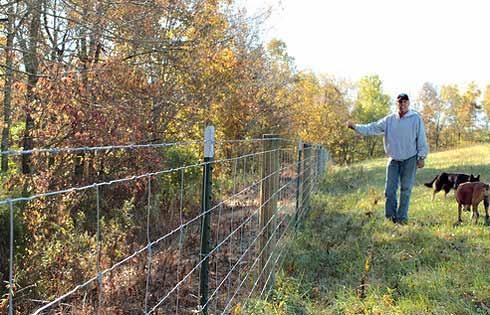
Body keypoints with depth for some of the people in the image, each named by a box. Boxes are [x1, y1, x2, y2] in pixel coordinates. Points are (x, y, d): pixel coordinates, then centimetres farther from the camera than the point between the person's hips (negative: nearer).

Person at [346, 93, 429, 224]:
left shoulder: (416, 118, -4)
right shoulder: (389, 120, 4)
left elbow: (421, 139, -3)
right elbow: (372, 128, 1)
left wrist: (422, 157, -6)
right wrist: (355, 126, -11)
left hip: (410, 159, -3)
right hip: (393, 159, 3)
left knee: (405, 189, 2)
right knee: (390, 189, 2)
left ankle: (402, 217, 9)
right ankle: (390, 216, 11)